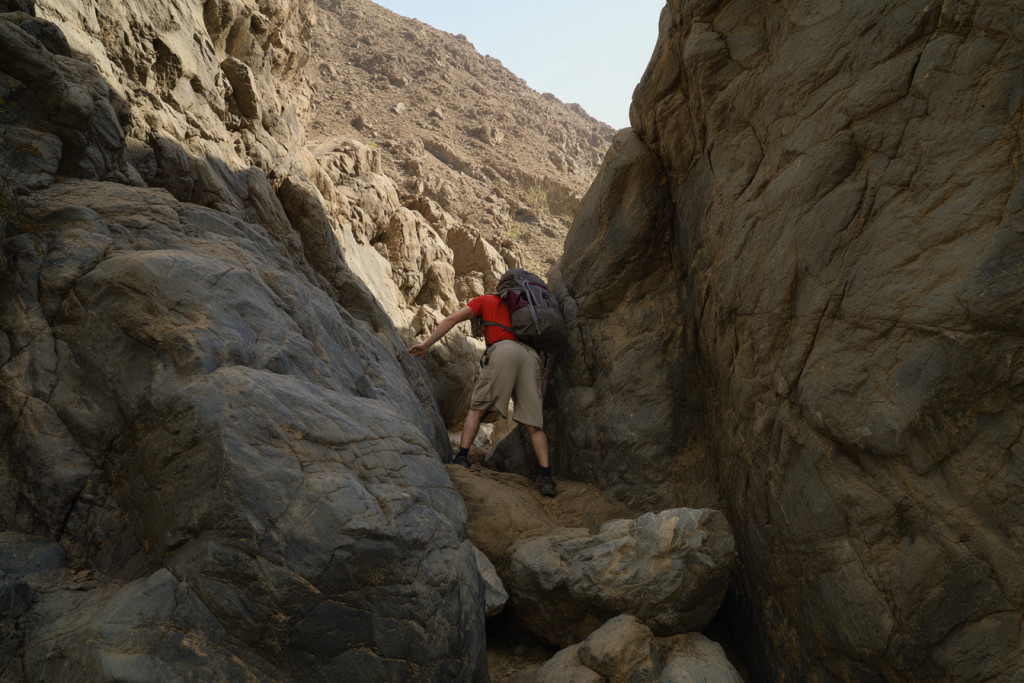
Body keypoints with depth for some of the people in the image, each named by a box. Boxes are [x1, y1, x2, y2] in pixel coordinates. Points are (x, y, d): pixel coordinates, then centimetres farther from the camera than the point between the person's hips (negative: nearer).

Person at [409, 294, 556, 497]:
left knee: (477, 409, 7)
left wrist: (426, 343, 15)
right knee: (534, 425, 2)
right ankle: (546, 478, -10)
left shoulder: (485, 300, 26)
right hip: (531, 356, 4)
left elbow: (453, 318, 15)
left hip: (502, 351, -4)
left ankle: (462, 458, -9)